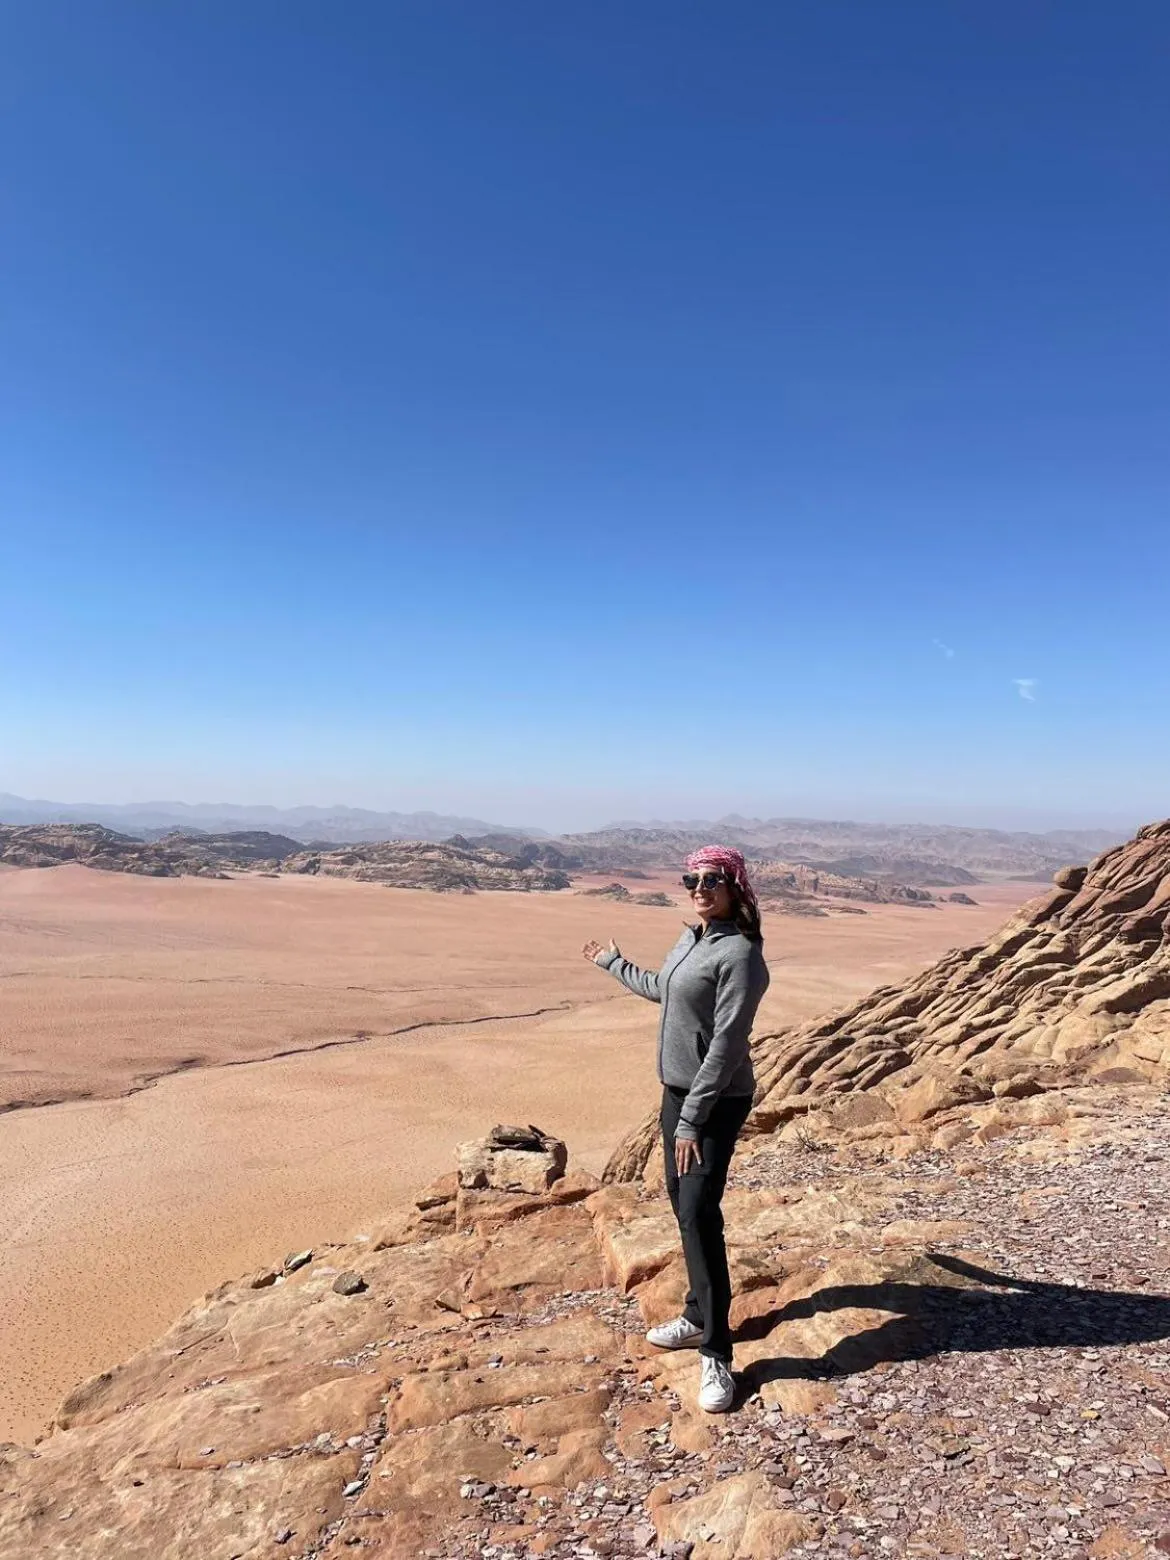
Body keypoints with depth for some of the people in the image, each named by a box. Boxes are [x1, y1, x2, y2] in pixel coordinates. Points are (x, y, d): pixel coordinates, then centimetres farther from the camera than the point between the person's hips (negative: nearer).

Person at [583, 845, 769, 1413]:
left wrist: (692, 1120, -21)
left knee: (699, 1214, -9)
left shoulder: (739, 955, -20)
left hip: (716, 1102, -8)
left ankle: (716, 1355, 2)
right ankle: (698, 1316, 30)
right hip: (677, 1090, 8)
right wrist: (613, 963, 39)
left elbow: (726, 1045, -22)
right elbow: (660, 989, 26)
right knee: (682, 1205, 15)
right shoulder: (691, 939, 5)